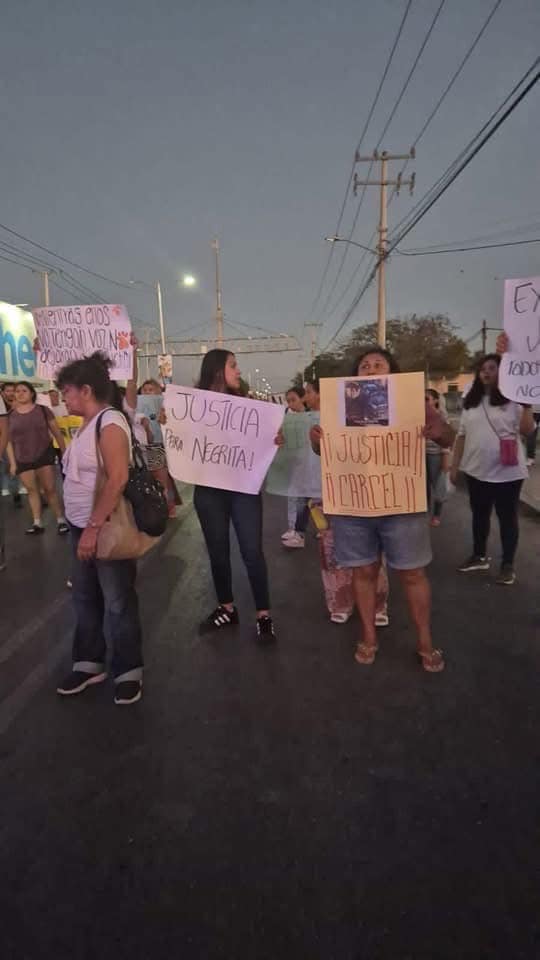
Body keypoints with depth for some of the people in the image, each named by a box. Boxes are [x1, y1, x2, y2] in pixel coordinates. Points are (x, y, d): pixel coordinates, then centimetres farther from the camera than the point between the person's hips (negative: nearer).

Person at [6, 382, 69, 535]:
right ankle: (37, 523, 14)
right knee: (32, 490, 8)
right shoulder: (10, 415, 3)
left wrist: (65, 453, 1)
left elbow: (57, 433, 2)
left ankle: (61, 520, 5)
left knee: (50, 489, -2)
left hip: (44, 456, -2)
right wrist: (12, 463, 4)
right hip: (23, 460, 2)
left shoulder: (43, 410, -3)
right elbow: (8, 441, 7)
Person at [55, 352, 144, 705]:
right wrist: (84, 527, 10)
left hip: (107, 528, -9)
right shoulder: (87, 424, 10)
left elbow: (117, 479, -27)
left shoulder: (110, 422, -17)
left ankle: (129, 670, 22)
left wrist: (95, 527, -27)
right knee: (84, 597, 17)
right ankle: (89, 663, 34)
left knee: (118, 602, 5)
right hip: (82, 526, 9)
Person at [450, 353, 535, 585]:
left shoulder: (513, 399, -5)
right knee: (479, 515, 16)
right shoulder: (471, 401, 8)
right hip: (476, 470, 5)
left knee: (507, 517, 6)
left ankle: (507, 565, 19)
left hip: (507, 472, -4)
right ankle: (479, 556, 33)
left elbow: (526, 430, -10)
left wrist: (527, 405, -20)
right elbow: (462, 435, 9)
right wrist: (455, 465, 7)